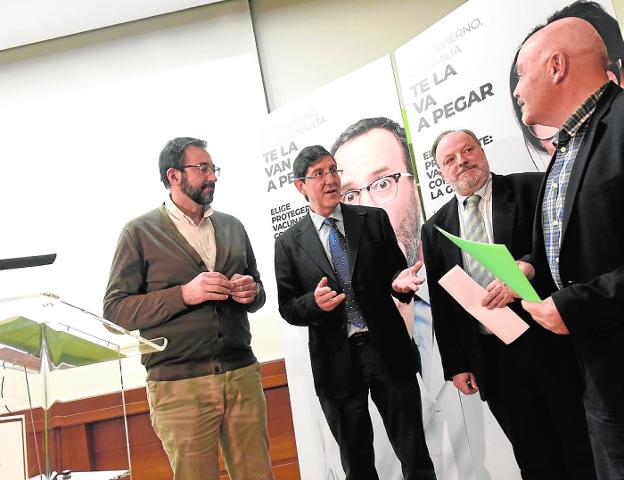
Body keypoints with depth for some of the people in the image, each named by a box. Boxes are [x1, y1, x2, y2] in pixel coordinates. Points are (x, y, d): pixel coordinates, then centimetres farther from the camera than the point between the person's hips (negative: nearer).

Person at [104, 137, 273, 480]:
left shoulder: (232, 226, 13)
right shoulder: (140, 232, 0)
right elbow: (115, 309, -6)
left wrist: (251, 292, -4)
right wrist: (184, 294, -18)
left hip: (242, 375, 4)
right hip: (178, 384, -4)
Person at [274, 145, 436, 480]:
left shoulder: (374, 219, 4)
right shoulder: (289, 242, 2)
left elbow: (396, 270, 7)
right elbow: (287, 308, 2)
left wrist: (400, 281, -16)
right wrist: (315, 302, -19)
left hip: (388, 350, 0)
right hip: (336, 361, 0)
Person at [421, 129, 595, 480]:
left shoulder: (532, 188, 0)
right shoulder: (435, 229, 9)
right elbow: (441, 302, 9)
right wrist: (456, 365, 6)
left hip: (550, 343, -2)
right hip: (491, 358, 3)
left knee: (583, 451, 8)